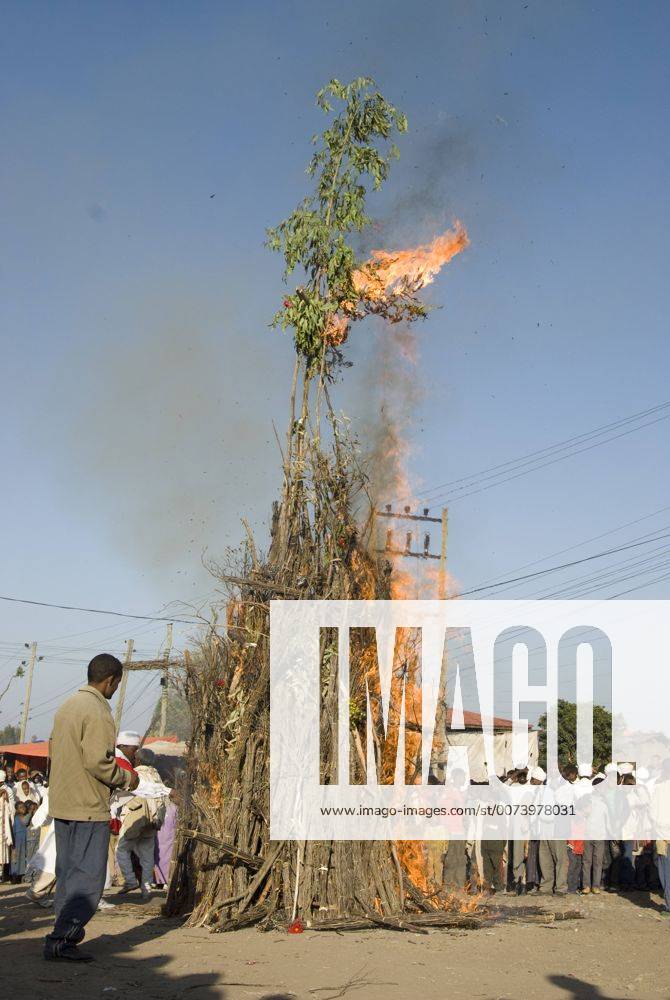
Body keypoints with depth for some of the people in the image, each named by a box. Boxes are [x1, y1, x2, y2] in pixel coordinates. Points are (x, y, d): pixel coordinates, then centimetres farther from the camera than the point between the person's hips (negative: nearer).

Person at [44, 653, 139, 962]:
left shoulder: (67, 706, 12)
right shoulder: (98, 712, -16)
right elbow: (98, 762, -22)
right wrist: (127, 779, -5)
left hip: (61, 804, 9)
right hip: (88, 807, -9)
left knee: (67, 875, 15)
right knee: (90, 878, -5)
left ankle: (64, 934, 19)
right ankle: (61, 939, -9)